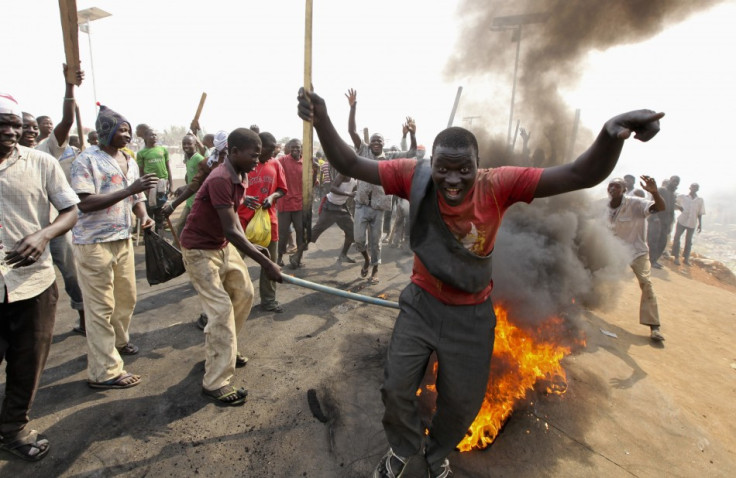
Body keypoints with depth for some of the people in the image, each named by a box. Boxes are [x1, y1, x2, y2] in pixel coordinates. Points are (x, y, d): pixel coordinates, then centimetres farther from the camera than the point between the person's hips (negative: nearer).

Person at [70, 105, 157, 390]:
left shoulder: (129, 161, 11)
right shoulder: (87, 160, -11)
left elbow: (136, 197, 19)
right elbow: (85, 203, -21)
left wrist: (144, 216, -2)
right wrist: (129, 189, -26)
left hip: (123, 239, 7)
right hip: (94, 242, -7)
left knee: (127, 298, 17)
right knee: (101, 307, -1)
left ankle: (118, 340, 42)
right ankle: (104, 372, 9)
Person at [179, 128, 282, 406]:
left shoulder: (241, 176, 1)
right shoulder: (220, 180, -28)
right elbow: (231, 230, -31)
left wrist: (248, 246, 4)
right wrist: (265, 263, -32)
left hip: (224, 246, 9)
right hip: (200, 250, -9)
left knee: (244, 293, 14)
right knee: (221, 308, -12)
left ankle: (222, 350, 33)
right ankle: (215, 383, -1)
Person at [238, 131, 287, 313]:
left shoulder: (276, 164, 6)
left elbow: (282, 189, 11)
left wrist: (272, 197, -10)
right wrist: (242, 198, -21)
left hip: (268, 218, 4)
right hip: (243, 218, -3)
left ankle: (268, 299, 24)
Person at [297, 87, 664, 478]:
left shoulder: (498, 185, -22)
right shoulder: (416, 178, -19)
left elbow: (581, 175, -27)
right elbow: (350, 164, -20)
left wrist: (610, 135, -49)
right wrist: (321, 120, -38)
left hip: (471, 314, 0)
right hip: (421, 303, 1)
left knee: (461, 402, 18)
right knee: (395, 388, 11)